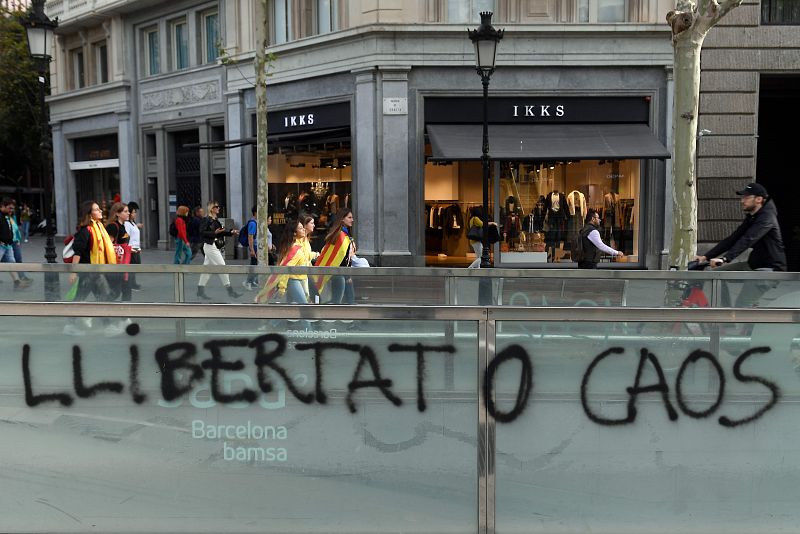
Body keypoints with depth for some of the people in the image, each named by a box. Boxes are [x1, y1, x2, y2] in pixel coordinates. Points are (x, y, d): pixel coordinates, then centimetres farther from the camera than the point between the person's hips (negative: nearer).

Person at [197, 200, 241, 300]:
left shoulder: (216, 220, 14)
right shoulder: (207, 219, -11)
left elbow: (220, 232, 19)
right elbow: (202, 232, -18)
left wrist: (231, 232, 7)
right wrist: (214, 233, -27)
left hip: (216, 247, 9)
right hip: (210, 246, -9)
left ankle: (200, 291, 19)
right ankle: (230, 291, -4)